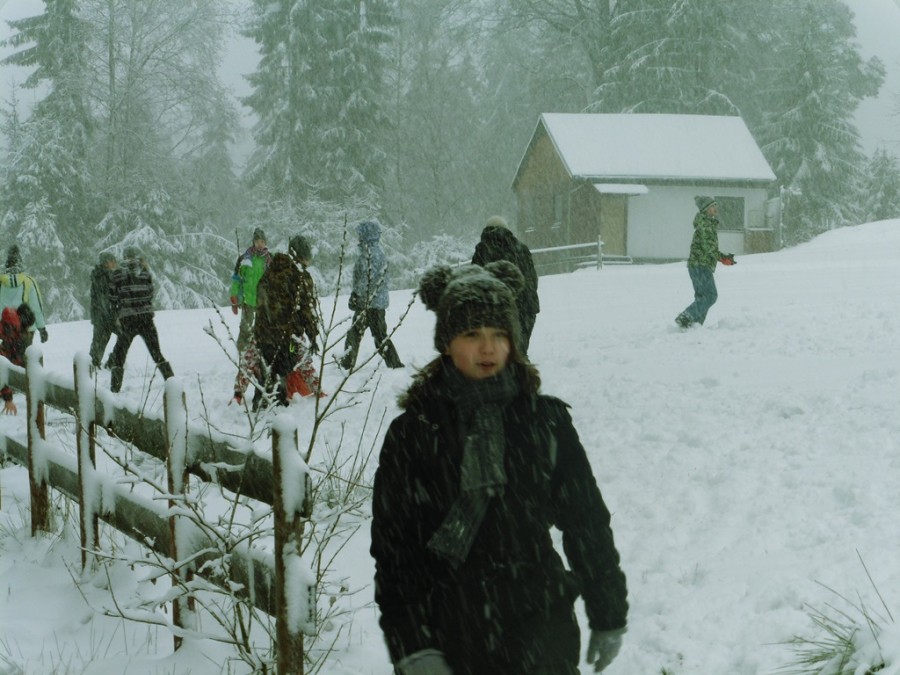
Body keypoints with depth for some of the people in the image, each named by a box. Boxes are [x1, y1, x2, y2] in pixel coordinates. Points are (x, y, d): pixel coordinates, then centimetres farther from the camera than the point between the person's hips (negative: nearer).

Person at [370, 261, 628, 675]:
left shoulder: (545, 419, 2)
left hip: (544, 635, 1)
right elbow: (393, 548, -4)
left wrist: (608, 616, 10)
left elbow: (586, 522, 8)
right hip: (454, 637, -1)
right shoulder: (413, 433, -3)